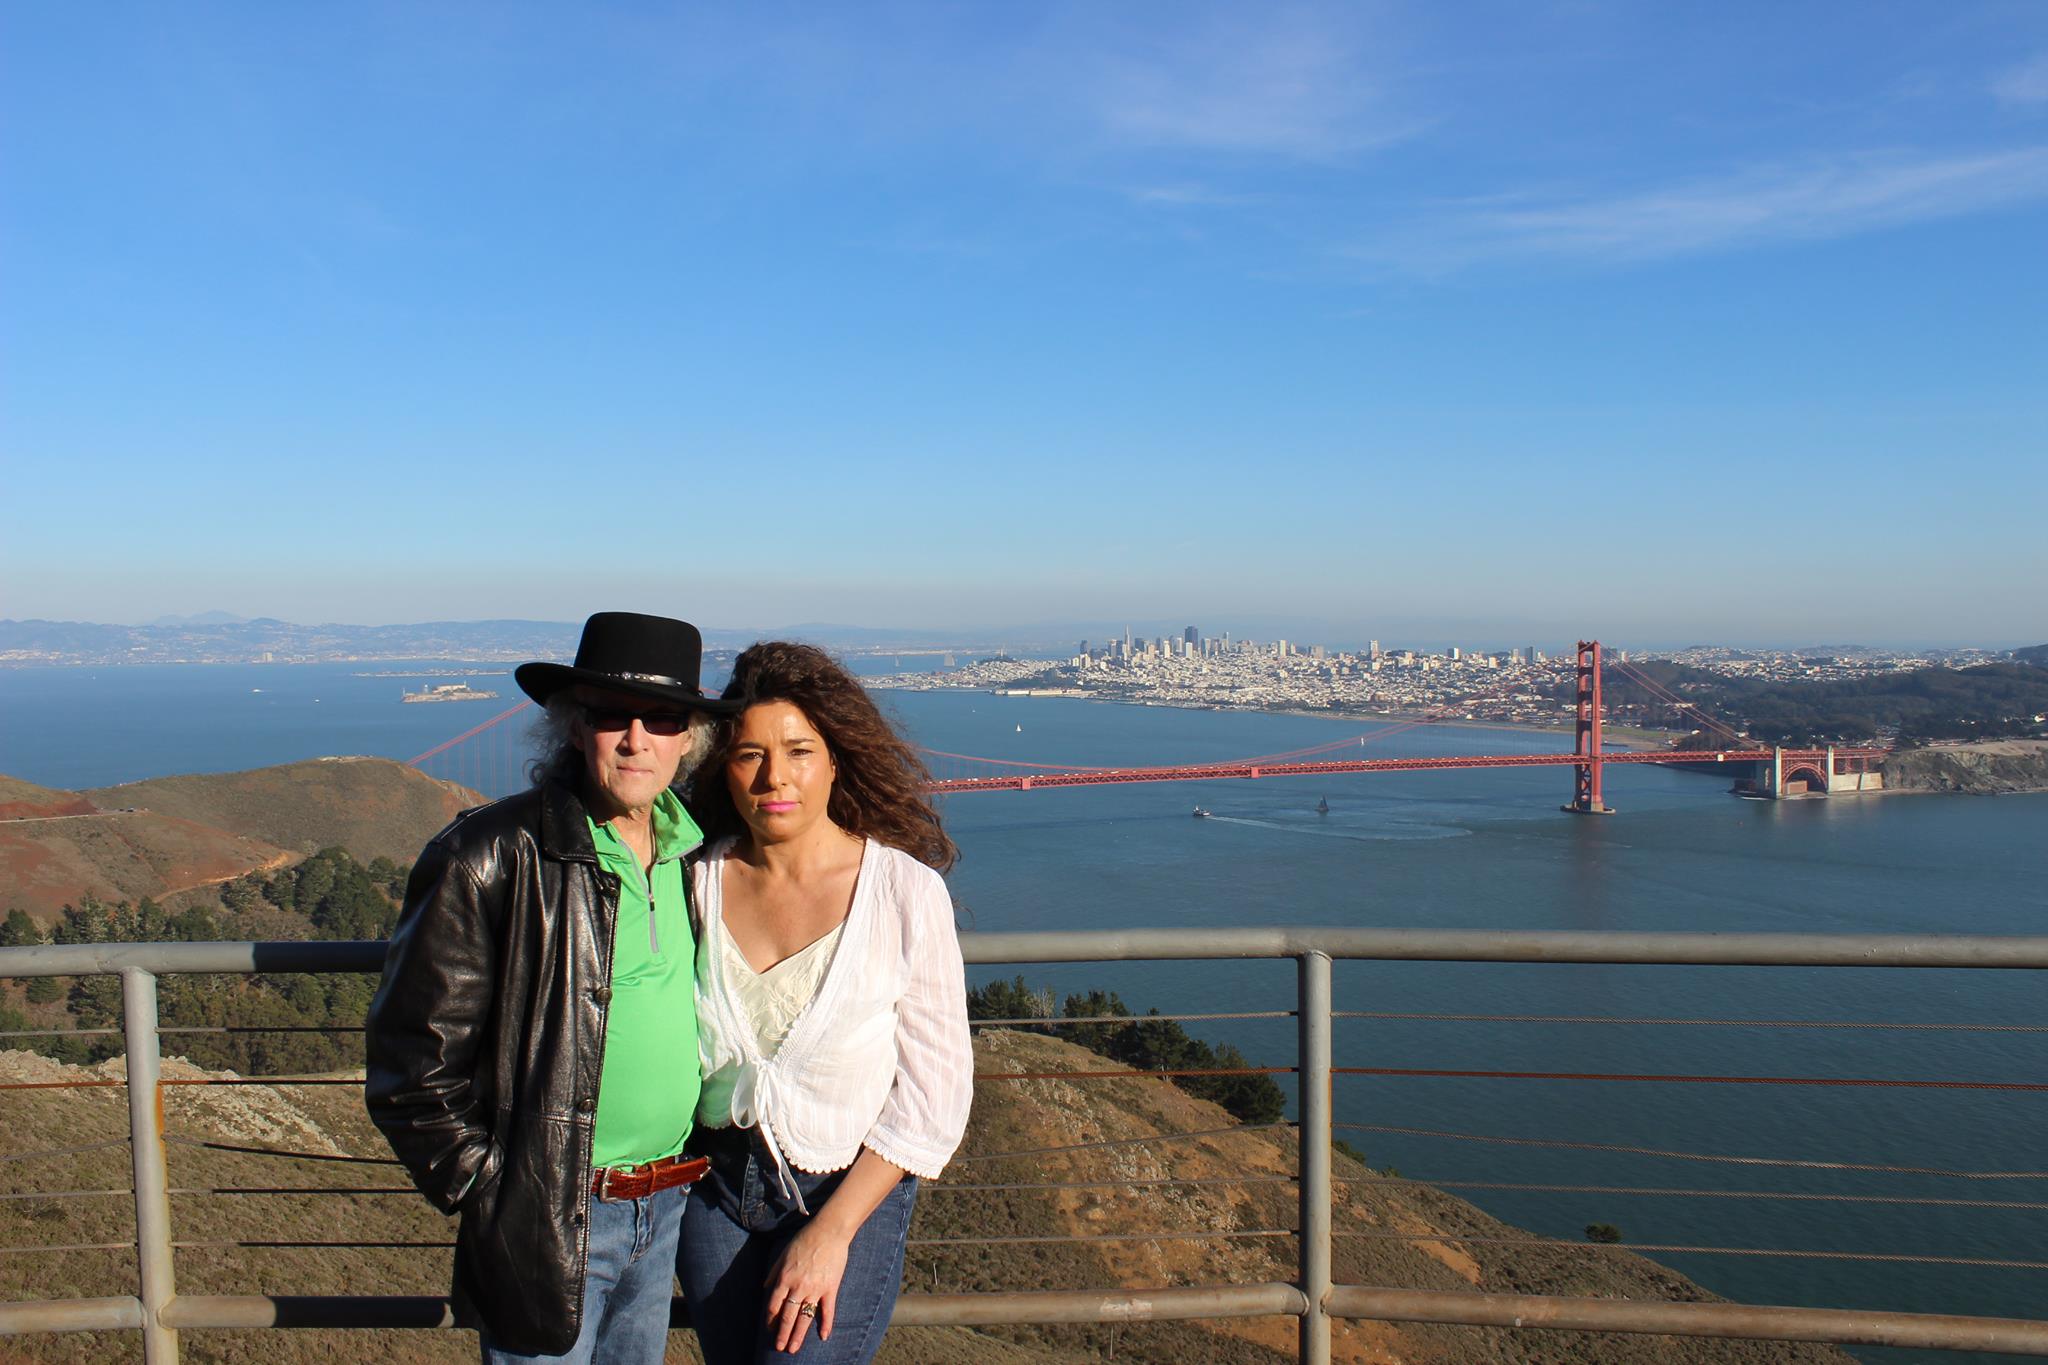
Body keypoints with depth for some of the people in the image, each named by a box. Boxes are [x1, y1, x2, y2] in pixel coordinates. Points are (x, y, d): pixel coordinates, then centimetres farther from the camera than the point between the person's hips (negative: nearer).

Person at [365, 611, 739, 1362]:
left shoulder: (693, 852, 1)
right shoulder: (493, 859, -16)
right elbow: (413, 1060, -13)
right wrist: (490, 1196, -9)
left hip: (667, 1212, 5)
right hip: (551, 1224, -5)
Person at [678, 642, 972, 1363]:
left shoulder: (905, 891, -17)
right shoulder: (700, 876, -8)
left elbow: (934, 1094, -13)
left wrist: (832, 1231, -14)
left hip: (851, 1190, -3)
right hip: (713, 1186, 4)